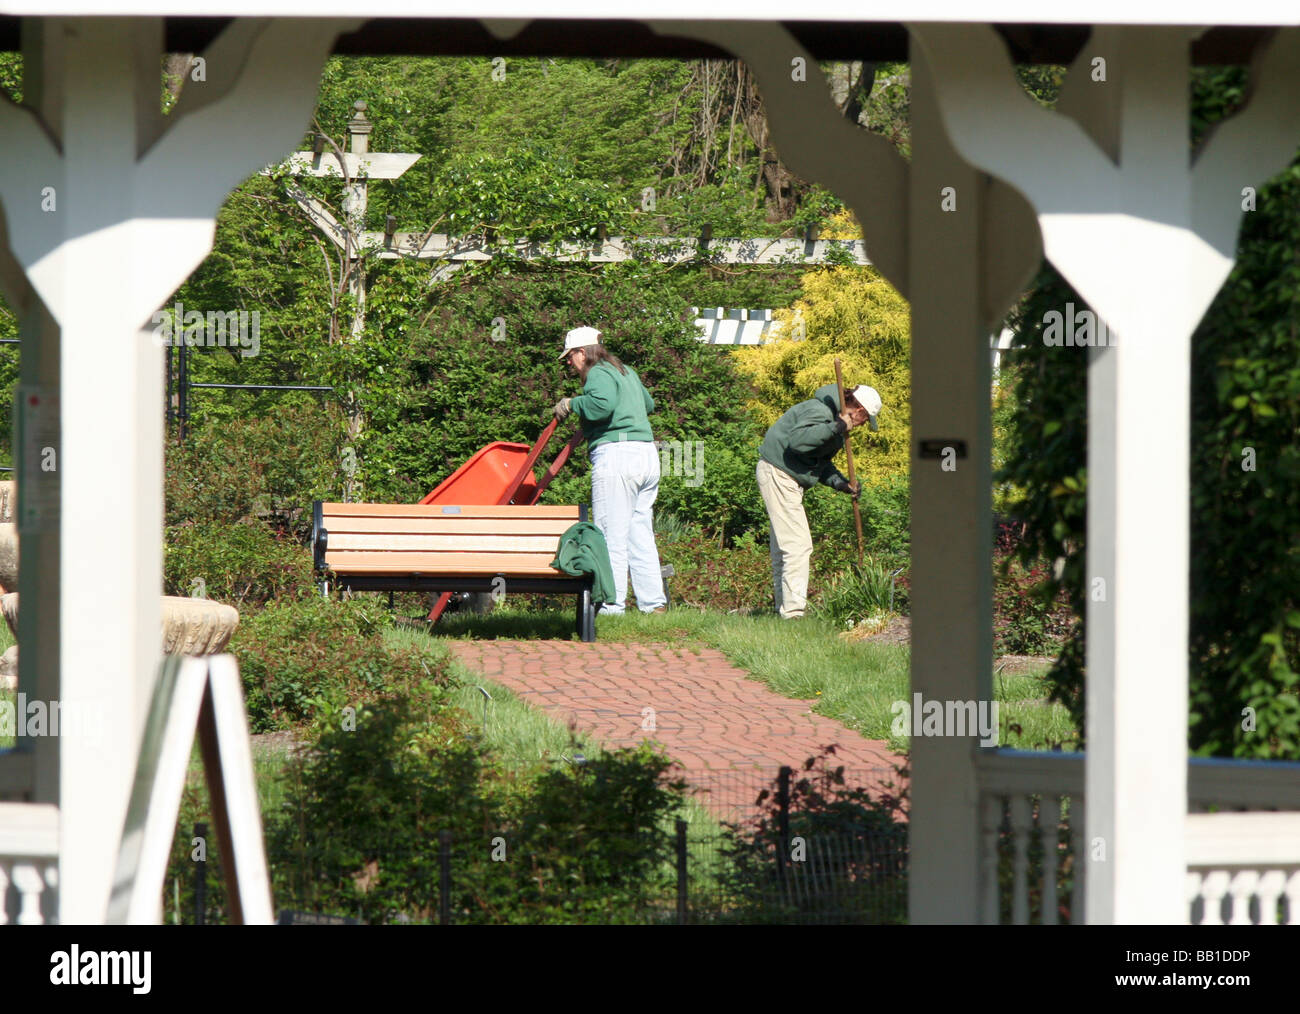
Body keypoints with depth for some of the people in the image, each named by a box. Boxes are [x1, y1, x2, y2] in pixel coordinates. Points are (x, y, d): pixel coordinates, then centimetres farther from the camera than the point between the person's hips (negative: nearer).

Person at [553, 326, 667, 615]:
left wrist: (572, 404, -10)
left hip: (616, 453, -9)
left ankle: (612, 605, -8)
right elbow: (648, 403, 39)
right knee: (641, 534, 12)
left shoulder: (599, 374, -5)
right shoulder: (627, 372, 23)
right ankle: (653, 601, 10)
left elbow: (602, 404, -25)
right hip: (647, 453, 9)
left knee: (612, 536, -6)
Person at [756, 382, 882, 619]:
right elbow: (797, 440, -33)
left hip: (787, 479, 11)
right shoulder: (820, 412, -18)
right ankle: (792, 611, -15)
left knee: (782, 547, 15)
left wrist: (841, 484, 5)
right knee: (798, 545, -13)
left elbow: (821, 462, 20)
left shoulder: (835, 420, 15)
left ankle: (783, 608, 22)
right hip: (778, 475, -11)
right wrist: (836, 428, -31)